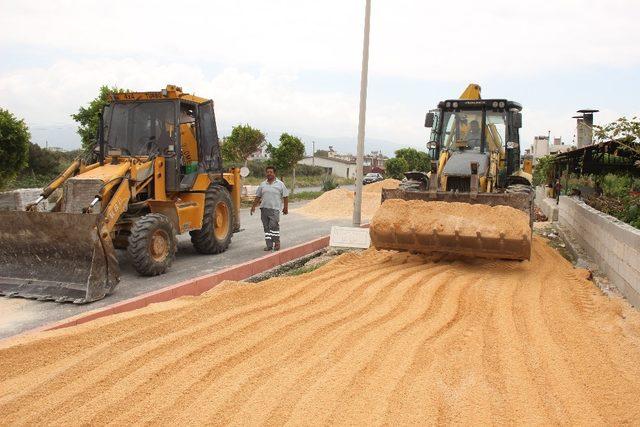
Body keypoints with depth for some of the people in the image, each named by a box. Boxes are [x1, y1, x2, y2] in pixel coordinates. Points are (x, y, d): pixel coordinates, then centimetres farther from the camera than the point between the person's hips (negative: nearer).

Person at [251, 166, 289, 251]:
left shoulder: (280, 184, 3)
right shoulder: (262, 184, 13)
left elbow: (285, 197, 4)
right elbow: (258, 197, 17)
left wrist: (285, 207, 0)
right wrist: (253, 206, 12)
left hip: (274, 209, -4)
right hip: (264, 208, 4)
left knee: (274, 226, -13)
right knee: (266, 227, 5)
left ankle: (277, 243, 1)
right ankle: (269, 245, 10)